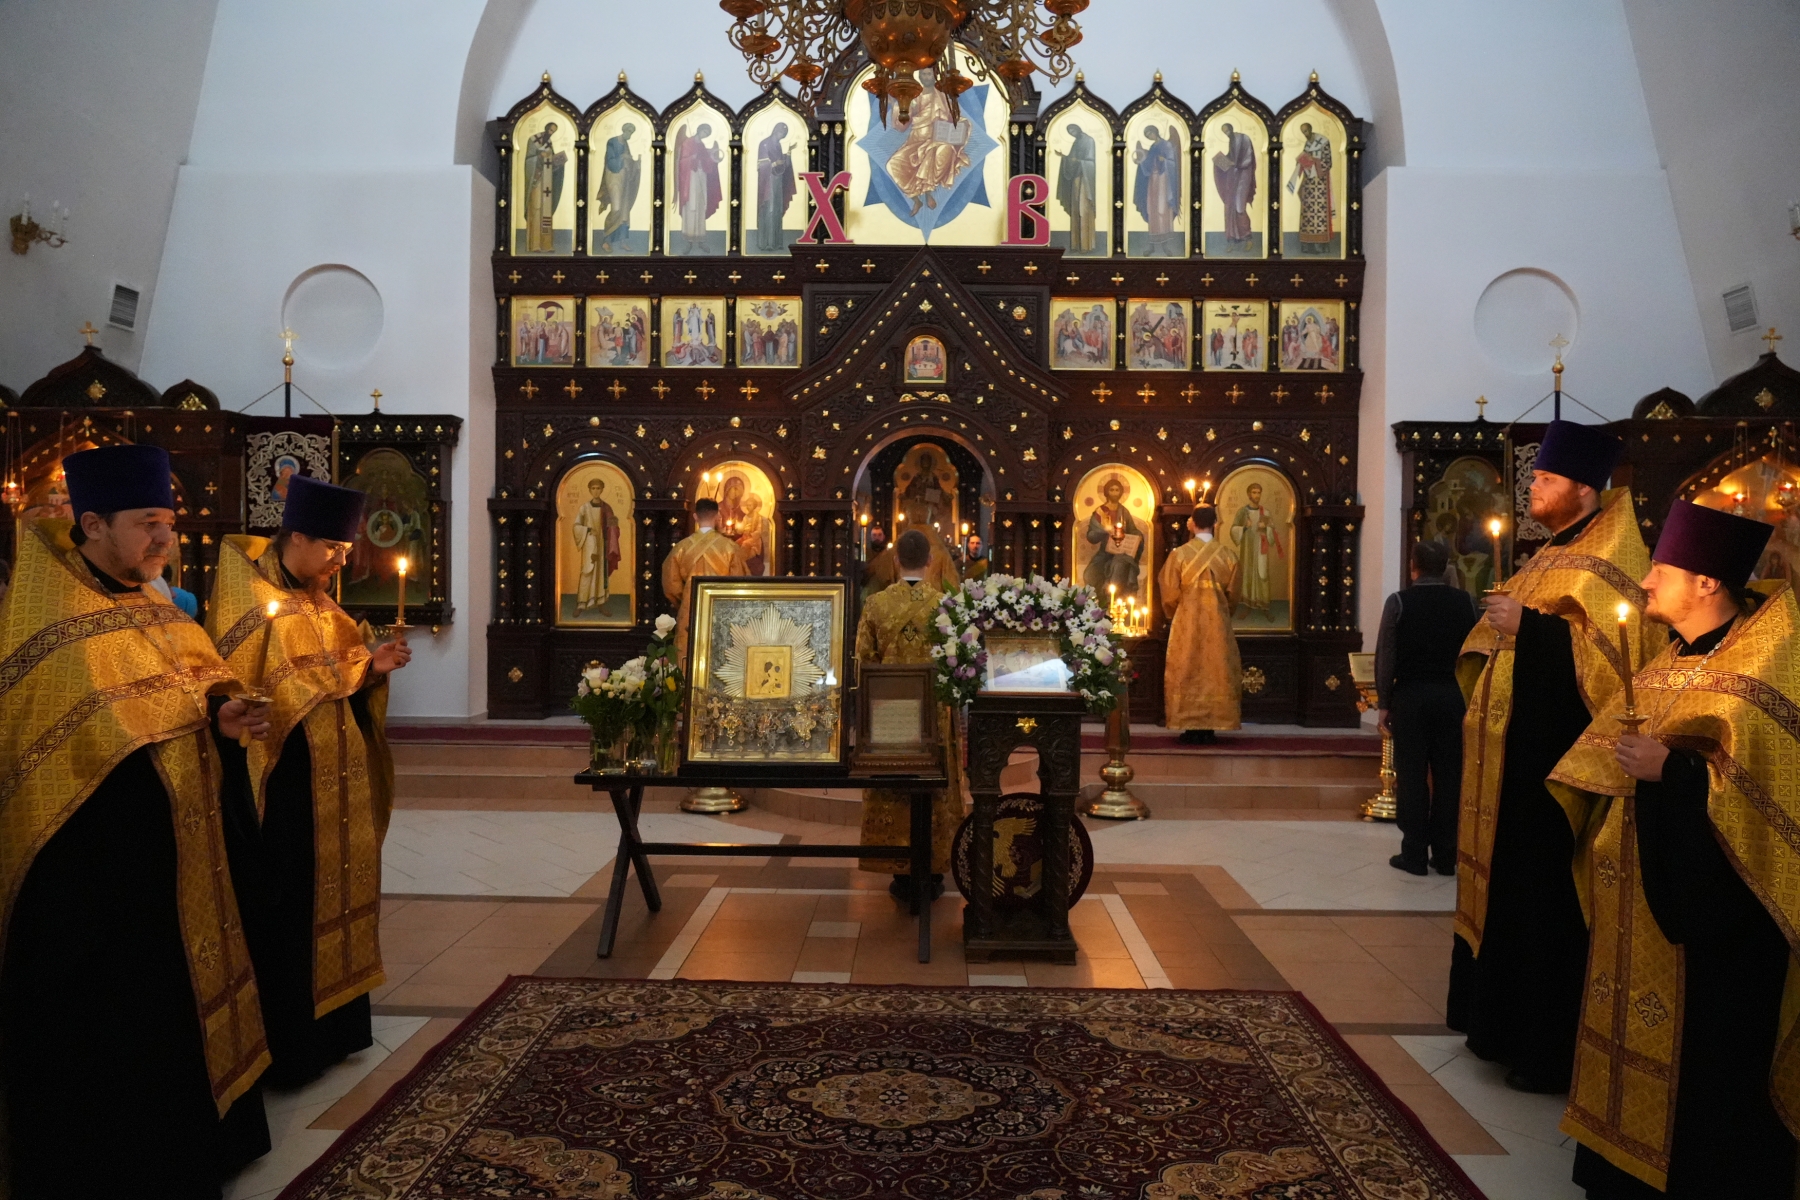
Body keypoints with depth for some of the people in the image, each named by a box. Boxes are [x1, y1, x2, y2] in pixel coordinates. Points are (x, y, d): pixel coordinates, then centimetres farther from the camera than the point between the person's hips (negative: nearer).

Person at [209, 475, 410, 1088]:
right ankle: (286, 1047, 12)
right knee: (286, 905, 0)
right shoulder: (252, 603, -11)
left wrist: (374, 667, -2)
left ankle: (331, 1025, 26)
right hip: (284, 780, -8)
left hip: (336, 778, 8)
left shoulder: (321, 604, 12)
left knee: (331, 890, 14)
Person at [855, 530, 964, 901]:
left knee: (893, 790, 9)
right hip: (935, 713, 0)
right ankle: (933, 875, 16)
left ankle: (902, 874, 14)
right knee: (935, 789, 10)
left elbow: (863, 660, -1)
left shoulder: (876, 604, -6)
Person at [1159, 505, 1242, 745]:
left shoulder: (1179, 554, -10)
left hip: (1186, 621, -2)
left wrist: (1175, 614, 17)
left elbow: (1169, 593, -4)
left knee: (1187, 674, 5)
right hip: (1218, 621, 2)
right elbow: (1232, 593, 5)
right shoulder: (1228, 554, -3)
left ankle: (1191, 729, 4)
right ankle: (1210, 728, 8)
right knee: (1216, 673, 8)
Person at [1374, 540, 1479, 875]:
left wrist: (1383, 702, 1)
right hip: (1453, 696, 2)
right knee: (1448, 775, 8)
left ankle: (1414, 855, 5)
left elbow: (1385, 656, -5)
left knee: (1412, 775, 3)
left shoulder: (1399, 602, -5)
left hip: (1410, 696, -2)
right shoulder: (1465, 601, 2)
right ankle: (1445, 856, 12)